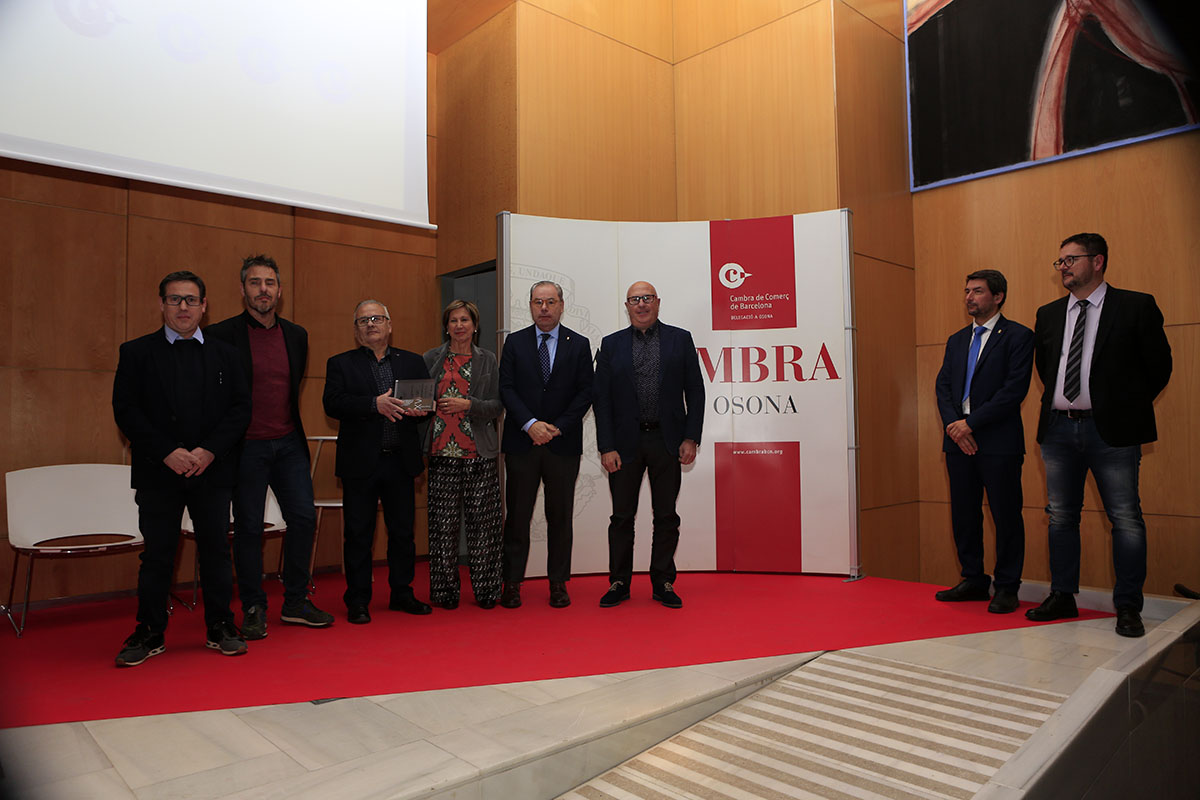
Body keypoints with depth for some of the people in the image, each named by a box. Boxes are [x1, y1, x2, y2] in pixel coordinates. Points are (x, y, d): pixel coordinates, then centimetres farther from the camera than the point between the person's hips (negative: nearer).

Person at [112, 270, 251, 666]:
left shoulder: (224, 354, 9)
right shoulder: (136, 352, 5)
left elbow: (240, 408, 3)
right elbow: (126, 411, -3)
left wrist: (209, 450, -11)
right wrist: (168, 452, -13)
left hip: (213, 470, 1)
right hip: (158, 472, -1)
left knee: (216, 550, 6)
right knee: (157, 554, 5)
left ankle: (221, 627, 17)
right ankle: (149, 633, 18)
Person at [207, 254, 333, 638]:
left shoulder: (296, 335, 8)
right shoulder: (222, 335, -7)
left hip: (289, 444, 5)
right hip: (246, 447, -4)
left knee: (304, 517, 3)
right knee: (248, 528, 3)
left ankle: (295, 603, 17)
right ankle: (253, 610, 17)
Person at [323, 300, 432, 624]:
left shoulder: (412, 362, 13)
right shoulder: (341, 364, 5)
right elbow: (332, 403, -10)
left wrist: (419, 409, -13)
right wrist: (375, 404, -22)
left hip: (401, 461, 3)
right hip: (360, 462, -2)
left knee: (403, 531, 10)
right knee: (358, 535, 4)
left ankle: (402, 594, 24)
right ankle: (357, 601, 17)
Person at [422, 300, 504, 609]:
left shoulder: (487, 359, 9)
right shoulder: (432, 358, 11)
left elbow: (497, 404, 4)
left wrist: (468, 405, -11)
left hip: (480, 453, 0)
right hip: (443, 452, 1)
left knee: (482, 521, 1)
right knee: (444, 522, 1)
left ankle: (485, 591, 12)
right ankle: (445, 592, 12)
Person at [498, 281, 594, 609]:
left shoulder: (579, 344, 7)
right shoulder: (514, 342, 8)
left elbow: (585, 392, 1)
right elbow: (506, 389, 1)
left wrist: (558, 427, -9)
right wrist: (530, 424, -12)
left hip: (563, 443, 0)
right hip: (522, 442, 0)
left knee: (561, 516, 5)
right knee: (517, 515, 3)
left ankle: (558, 584, 15)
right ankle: (512, 583, 12)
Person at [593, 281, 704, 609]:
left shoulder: (680, 339, 6)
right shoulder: (611, 344, 6)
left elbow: (695, 391, 4)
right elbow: (601, 398, 2)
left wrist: (691, 438, -4)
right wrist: (606, 447, -6)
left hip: (667, 441, 0)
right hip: (625, 443, 0)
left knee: (666, 517, 8)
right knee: (622, 517, 7)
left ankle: (663, 583, 20)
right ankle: (619, 583, 20)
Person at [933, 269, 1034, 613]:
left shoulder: (1018, 336, -2)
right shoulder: (956, 341, 17)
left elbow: (1014, 389, -12)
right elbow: (943, 385, 11)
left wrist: (970, 422, -14)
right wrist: (953, 424, -6)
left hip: (998, 442, -6)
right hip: (959, 441, 6)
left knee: (1006, 514, 1)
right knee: (963, 513, 10)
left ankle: (1007, 588, 13)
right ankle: (974, 580, 23)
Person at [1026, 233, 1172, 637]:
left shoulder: (1136, 306, 0)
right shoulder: (1048, 314, 12)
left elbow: (1158, 366, 3)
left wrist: (1128, 408, 5)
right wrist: (1060, 404, 13)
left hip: (1110, 430, -4)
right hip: (1058, 427, 4)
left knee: (1125, 518, -1)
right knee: (1061, 517, 9)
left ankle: (1128, 607, 10)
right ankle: (1062, 597, 20)